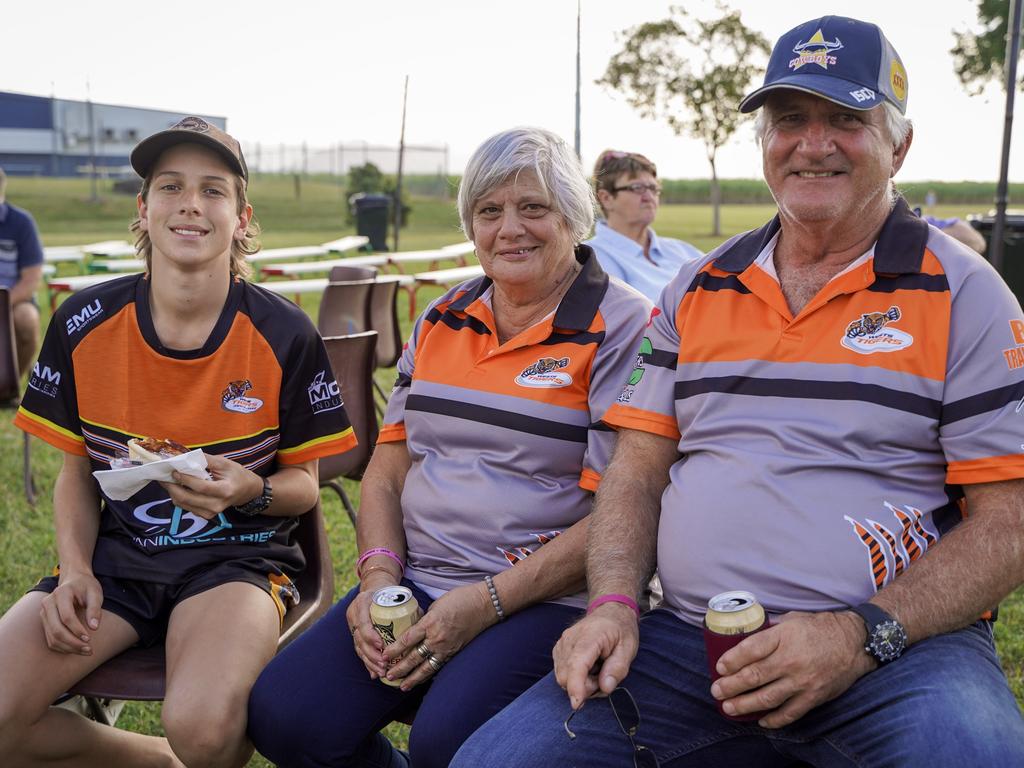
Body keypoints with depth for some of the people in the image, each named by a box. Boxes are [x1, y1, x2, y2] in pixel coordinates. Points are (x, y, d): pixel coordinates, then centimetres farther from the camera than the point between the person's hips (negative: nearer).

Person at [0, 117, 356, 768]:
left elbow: (304, 484, 2)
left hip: (238, 554, -3)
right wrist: (75, 571, -6)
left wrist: (249, 490, -21)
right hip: (115, 553, 3)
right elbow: (77, 473, 11)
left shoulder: (285, 334, -6)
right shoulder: (84, 324, 0)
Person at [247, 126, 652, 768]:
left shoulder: (621, 326, -5)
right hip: (416, 588, 5)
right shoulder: (442, 321, 14)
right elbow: (388, 470, 15)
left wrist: (488, 603, -16)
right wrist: (379, 577, -3)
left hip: (545, 598, -5)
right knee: (282, 716, -15)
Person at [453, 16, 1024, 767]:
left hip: (901, 648, -2)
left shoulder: (963, 294, 1)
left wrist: (862, 636, -17)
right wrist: (614, 605, -6)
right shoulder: (698, 288, 13)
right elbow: (638, 468, 12)